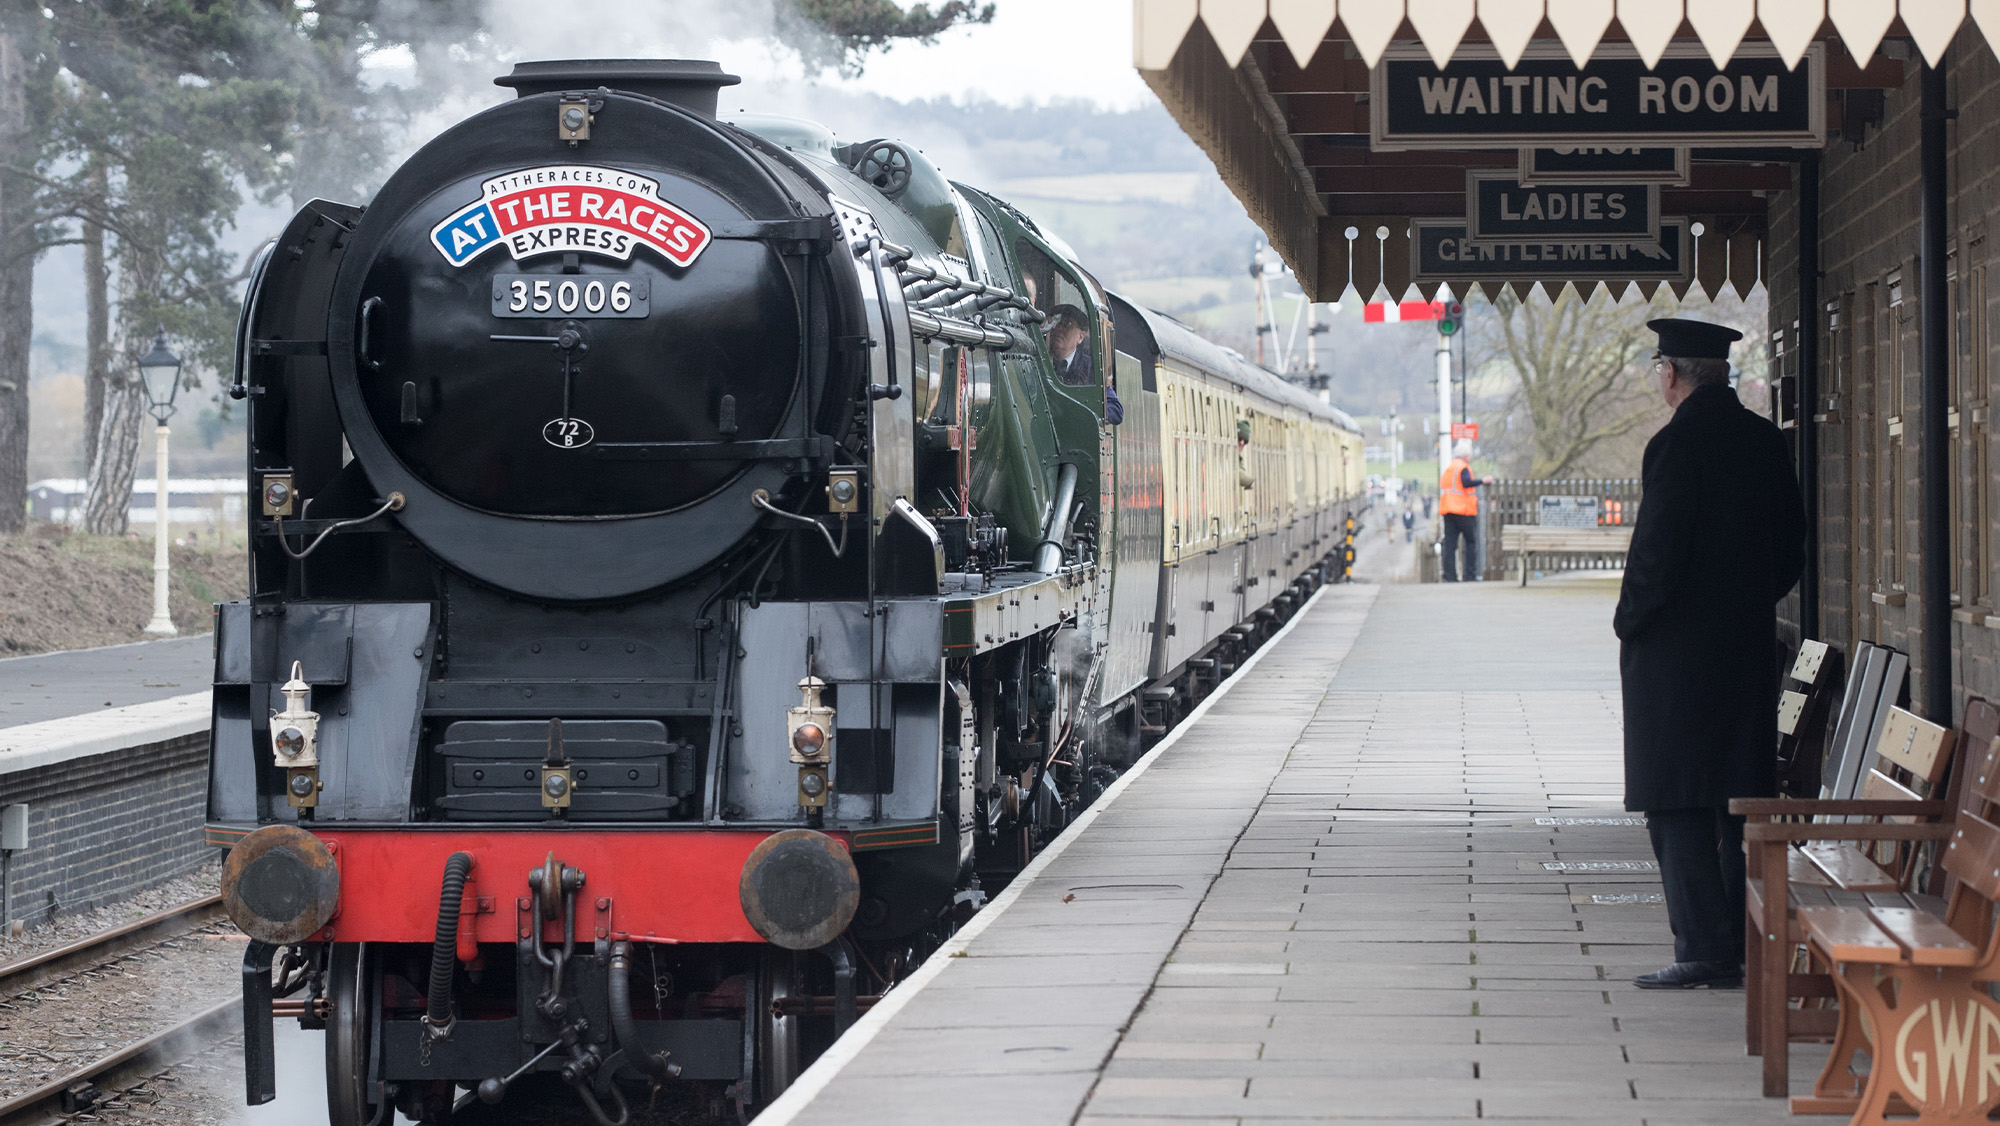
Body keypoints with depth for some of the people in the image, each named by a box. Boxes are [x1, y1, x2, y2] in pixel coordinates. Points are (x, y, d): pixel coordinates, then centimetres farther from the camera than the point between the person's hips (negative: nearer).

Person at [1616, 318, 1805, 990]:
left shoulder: (1677, 444, -15)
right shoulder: (1766, 442, 7)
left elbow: (1657, 552, -17)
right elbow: (1791, 554, 12)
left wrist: (1629, 621, -3)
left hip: (1675, 652, -7)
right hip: (1751, 649, 7)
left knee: (1677, 806, -3)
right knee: (1740, 801, 11)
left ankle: (1704, 950, -6)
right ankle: (1743, 948, 14)